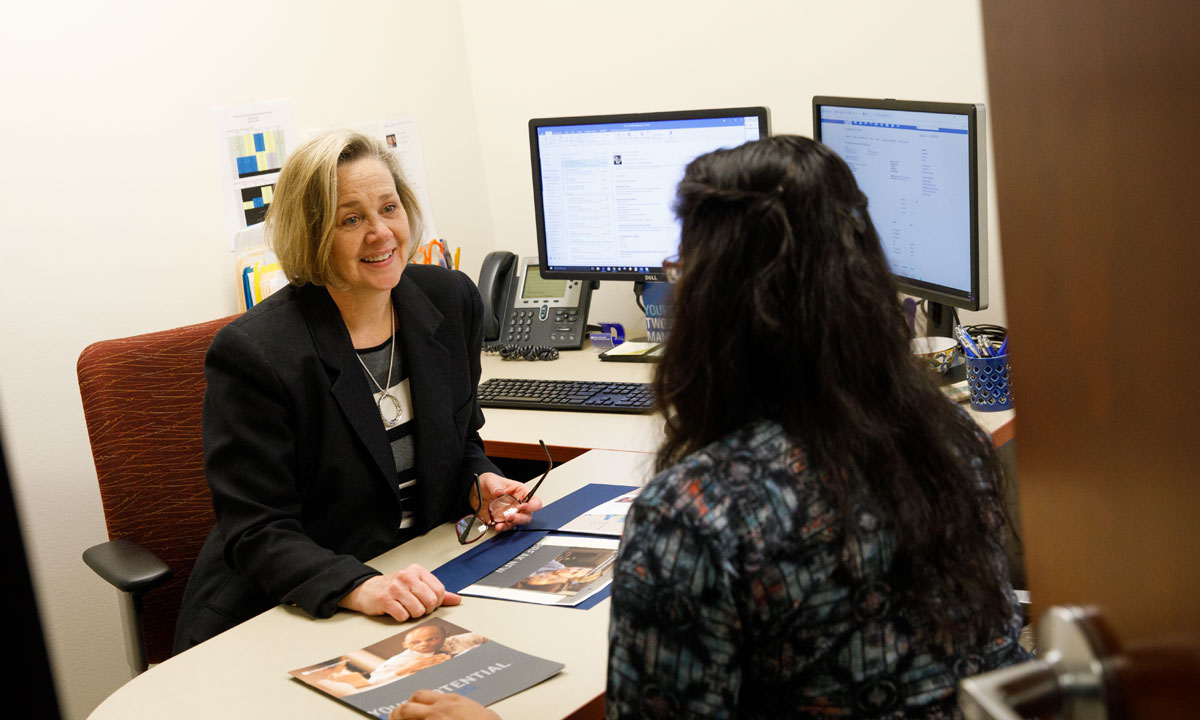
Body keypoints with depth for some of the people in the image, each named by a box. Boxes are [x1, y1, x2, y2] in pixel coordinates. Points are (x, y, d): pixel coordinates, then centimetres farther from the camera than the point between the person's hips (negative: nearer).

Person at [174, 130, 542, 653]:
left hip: (422, 584, 7)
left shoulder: (452, 300, 3)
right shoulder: (252, 353, -16)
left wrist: (481, 485, -5)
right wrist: (359, 588, -32)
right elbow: (257, 531, -17)